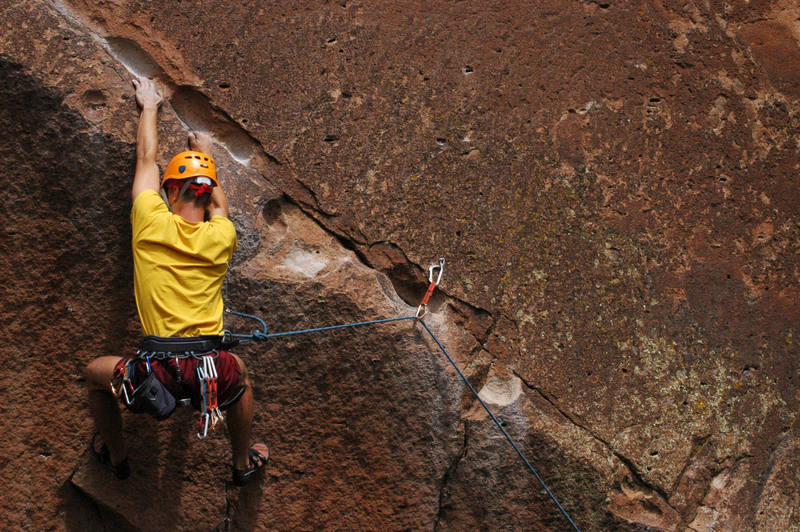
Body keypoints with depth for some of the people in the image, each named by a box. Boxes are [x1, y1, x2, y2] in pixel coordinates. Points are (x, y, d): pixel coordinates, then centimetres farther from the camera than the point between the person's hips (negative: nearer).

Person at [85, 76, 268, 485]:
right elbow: (219, 202, 32)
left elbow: (146, 157, 19)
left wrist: (149, 106, 36)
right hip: (212, 372, 2)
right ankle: (244, 463, 46)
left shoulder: (151, 223, 0)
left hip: (155, 372, -2)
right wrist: (206, 156, 49)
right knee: (239, 372, 38)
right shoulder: (221, 236, 5)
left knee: (95, 374, 30)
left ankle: (116, 458, 44)